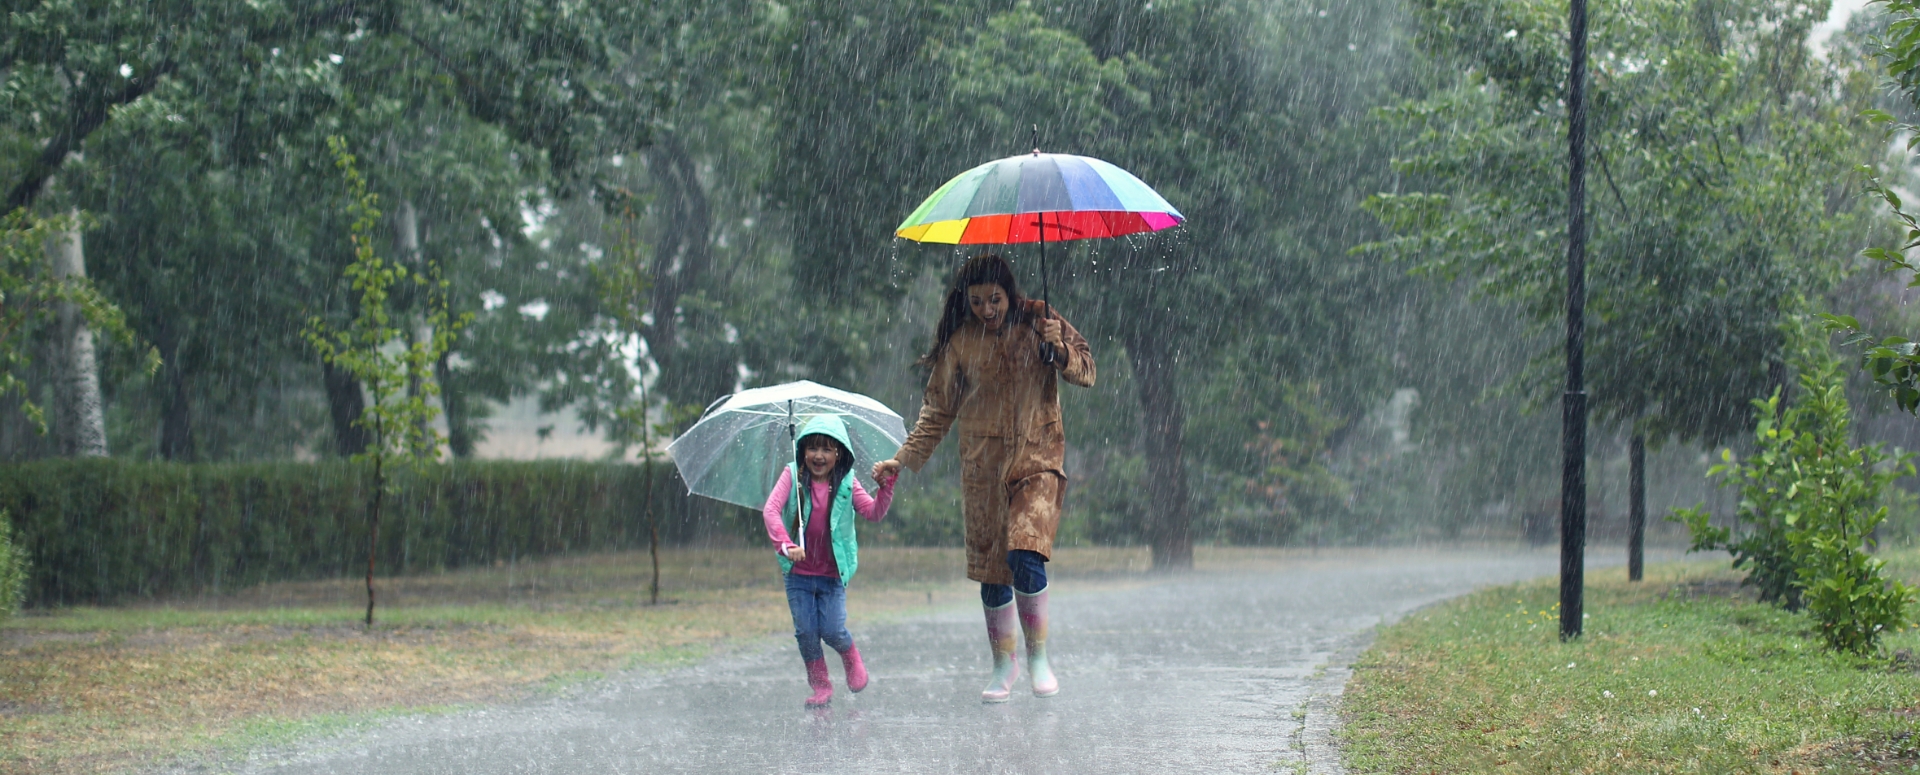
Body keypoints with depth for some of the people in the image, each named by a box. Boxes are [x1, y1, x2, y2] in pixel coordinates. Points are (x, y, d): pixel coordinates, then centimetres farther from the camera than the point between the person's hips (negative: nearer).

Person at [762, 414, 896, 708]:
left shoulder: (847, 484, -1)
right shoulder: (793, 476, -6)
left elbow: (874, 513, -8)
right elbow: (771, 510, -18)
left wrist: (886, 486, -25)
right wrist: (785, 544, -32)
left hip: (832, 573, 0)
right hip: (798, 574, 0)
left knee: (832, 631, -8)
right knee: (806, 632, 0)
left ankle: (852, 659, 25)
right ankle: (820, 686, 18)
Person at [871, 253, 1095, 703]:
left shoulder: (1038, 323, 1)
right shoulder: (960, 343, 3)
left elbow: (1086, 374, 3)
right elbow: (938, 410, 10)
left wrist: (1060, 349, -17)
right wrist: (904, 459, 4)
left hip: (1037, 455, -2)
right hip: (983, 460, 2)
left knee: (1025, 554, -20)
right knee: (991, 566, 2)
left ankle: (1038, 656, -5)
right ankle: (1003, 665, 19)